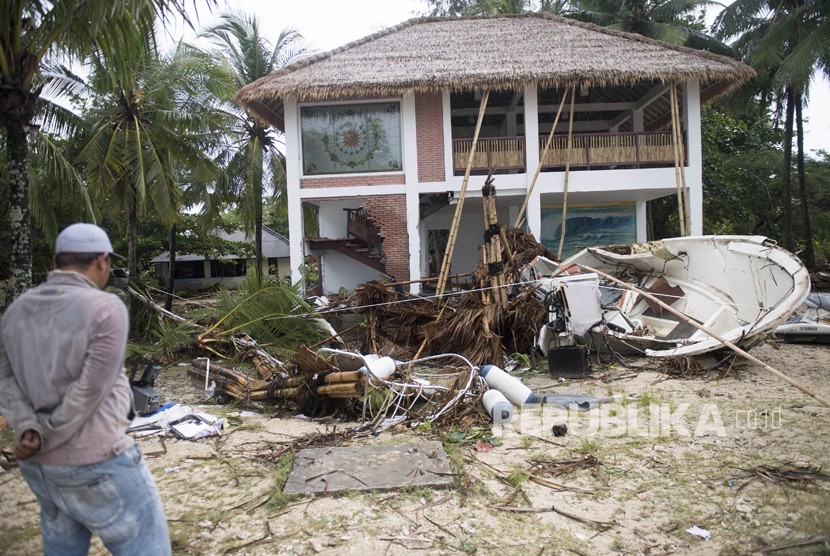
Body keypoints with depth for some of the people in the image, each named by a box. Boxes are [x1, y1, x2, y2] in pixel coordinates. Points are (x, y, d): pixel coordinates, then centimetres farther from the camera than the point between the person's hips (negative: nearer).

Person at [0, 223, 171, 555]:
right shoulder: (105, 308, -16)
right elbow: (90, 391, -19)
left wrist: (27, 430, -10)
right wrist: (46, 438, -8)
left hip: (40, 467, 8)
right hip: (97, 464, -8)